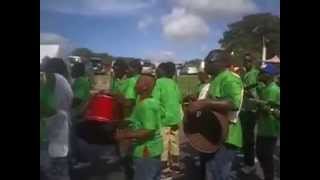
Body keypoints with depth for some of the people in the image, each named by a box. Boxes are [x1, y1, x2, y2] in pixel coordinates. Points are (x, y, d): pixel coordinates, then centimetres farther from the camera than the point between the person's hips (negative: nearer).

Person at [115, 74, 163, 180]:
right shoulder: (152, 102, 7)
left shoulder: (145, 105, -22)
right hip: (153, 149, 9)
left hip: (146, 151, -9)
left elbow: (149, 131, -26)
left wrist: (125, 135, -23)